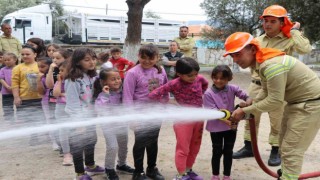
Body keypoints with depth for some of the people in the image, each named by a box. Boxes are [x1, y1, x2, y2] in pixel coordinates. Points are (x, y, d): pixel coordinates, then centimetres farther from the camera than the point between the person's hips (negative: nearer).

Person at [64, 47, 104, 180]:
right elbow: (73, 103, -20)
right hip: (78, 119, -8)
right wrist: (79, 123, -22)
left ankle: (90, 166, 44)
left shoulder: (92, 77, 6)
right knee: (78, 145, 4)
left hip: (90, 117, 8)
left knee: (91, 142, 22)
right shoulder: (73, 80, -19)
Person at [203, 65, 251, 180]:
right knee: (217, 152, 11)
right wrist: (227, 121, -32)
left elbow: (248, 97, -4)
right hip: (216, 127, -3)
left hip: (231, 126, 3)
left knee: (228, 152, 15)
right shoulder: (208, 93, -14)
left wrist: (246, 103, -28)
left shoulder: (232, 89, -5)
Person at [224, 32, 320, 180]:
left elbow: (275, 101, -28)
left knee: (291, 150, -6)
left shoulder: (272, 65, -32)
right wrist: (249, 107, -4)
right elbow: (266, 91, 8)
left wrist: (245, 111, -19)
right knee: (285, 146, 18)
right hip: (296, 102, 10)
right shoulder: (260, 62, 0)